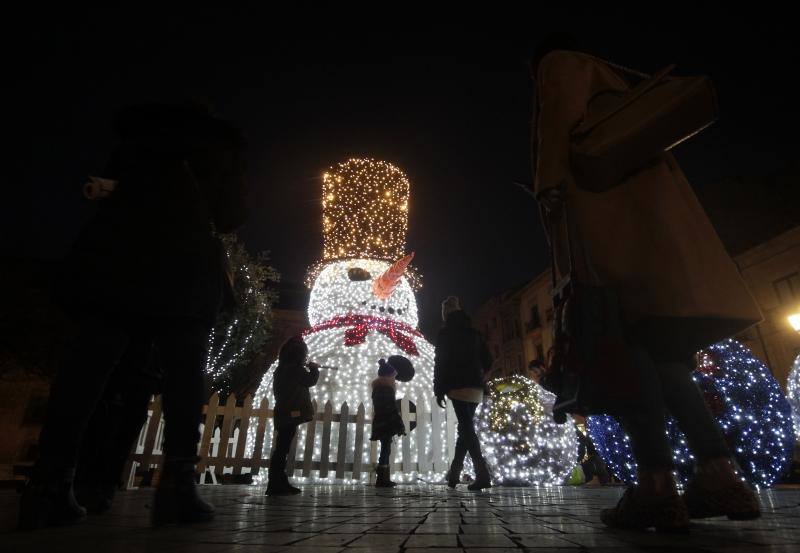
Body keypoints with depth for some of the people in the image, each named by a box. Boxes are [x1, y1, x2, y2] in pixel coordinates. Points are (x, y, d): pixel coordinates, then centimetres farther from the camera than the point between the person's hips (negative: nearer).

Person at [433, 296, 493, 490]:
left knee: (466, 429, -8)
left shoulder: (445, 333, -1)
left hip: (458, 387, -6)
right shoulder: (474, 333, 16)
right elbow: (487, 360, 14)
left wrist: (439, 391, -5)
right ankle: (454, 472, 19)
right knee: (465, 428, 13)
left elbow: (440, 362, -7)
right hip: (476, 388, 6)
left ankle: (483, 474, -18)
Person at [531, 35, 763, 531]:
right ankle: (720, 476, -7)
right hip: (648, 208, 8)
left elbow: (560, 114, -4)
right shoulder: (614, 83, 39)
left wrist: (551, 183, -16)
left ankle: (657, 485, -23)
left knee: (624, 339, -18)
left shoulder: (559, 63, 18)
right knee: (661, 347, 1)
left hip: (605, 207, -8)